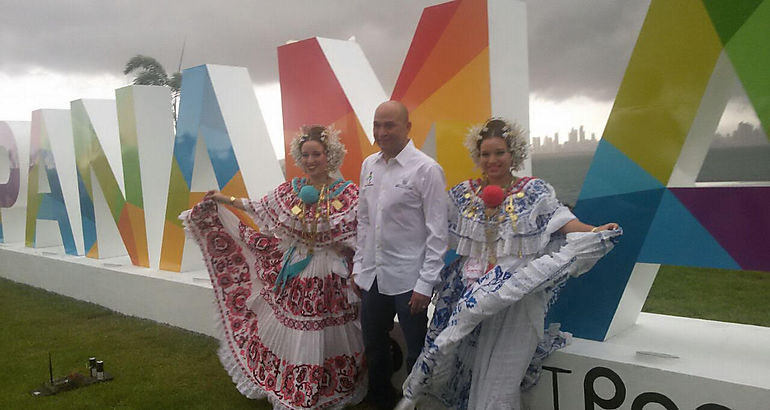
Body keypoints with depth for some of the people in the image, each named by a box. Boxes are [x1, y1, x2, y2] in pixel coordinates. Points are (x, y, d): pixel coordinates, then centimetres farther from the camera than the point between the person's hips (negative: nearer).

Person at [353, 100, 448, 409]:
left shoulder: (426, 169, -12)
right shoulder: (369, 165, 7)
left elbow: (437, 232, -12)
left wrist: (425, 284, -14)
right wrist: (359, 265, 13)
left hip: (408, 279, -6)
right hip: (373, 276, 6)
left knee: (416, 353, 8)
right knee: (374, 347, 20)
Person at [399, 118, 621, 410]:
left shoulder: (534, 191, 2)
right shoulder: (463, 194, 8)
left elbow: (560, 220, -10)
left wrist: (594, 230, -23)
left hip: (514, 297, -2)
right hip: (466, 295, 2)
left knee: (499, 373, 1)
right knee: (456, 365, 5)